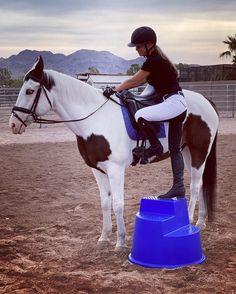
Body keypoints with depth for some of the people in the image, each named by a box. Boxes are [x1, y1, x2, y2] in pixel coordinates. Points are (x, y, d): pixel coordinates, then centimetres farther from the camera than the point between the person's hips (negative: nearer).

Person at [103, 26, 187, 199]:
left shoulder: (153, 61, -16)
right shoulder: (156, 58, 15)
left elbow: (134, 81, -11)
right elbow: (141, 81, 21)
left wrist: (115, 90, -3)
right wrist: (121, 88, 15)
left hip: (173, 102, -11)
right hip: (178, 104, 11)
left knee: (140, 116, -27)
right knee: (175, 149, 9)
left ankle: (156, 146, -6)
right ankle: (179, 188, 12)